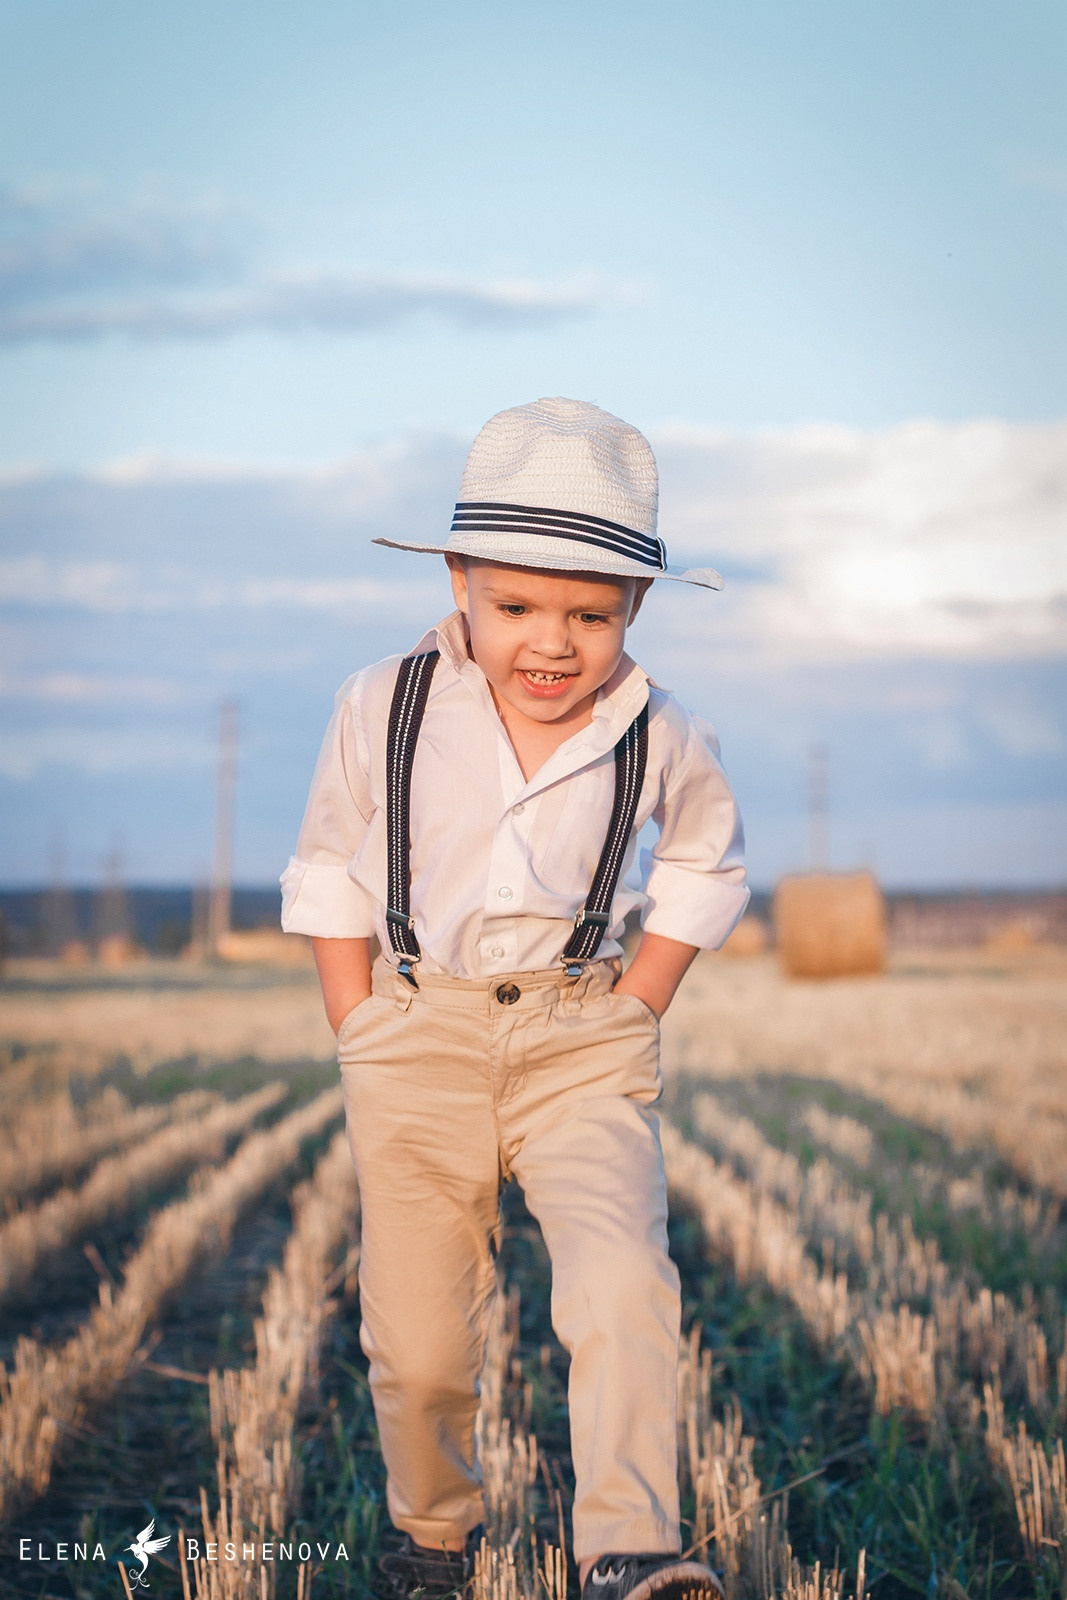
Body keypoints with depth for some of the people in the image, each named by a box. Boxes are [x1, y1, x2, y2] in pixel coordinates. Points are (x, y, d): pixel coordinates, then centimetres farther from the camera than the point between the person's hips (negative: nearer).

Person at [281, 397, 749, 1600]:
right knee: (417, 1341, 4)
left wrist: (631, 1010, 5)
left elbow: (701, 872, 14)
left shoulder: (662, 742, -7)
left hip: (582, 1046, 0)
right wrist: (361, 1041, 0)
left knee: (622, 1284, -23)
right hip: (419, 1039, 1)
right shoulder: (383, 710, -7)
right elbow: (331, 879, 6)